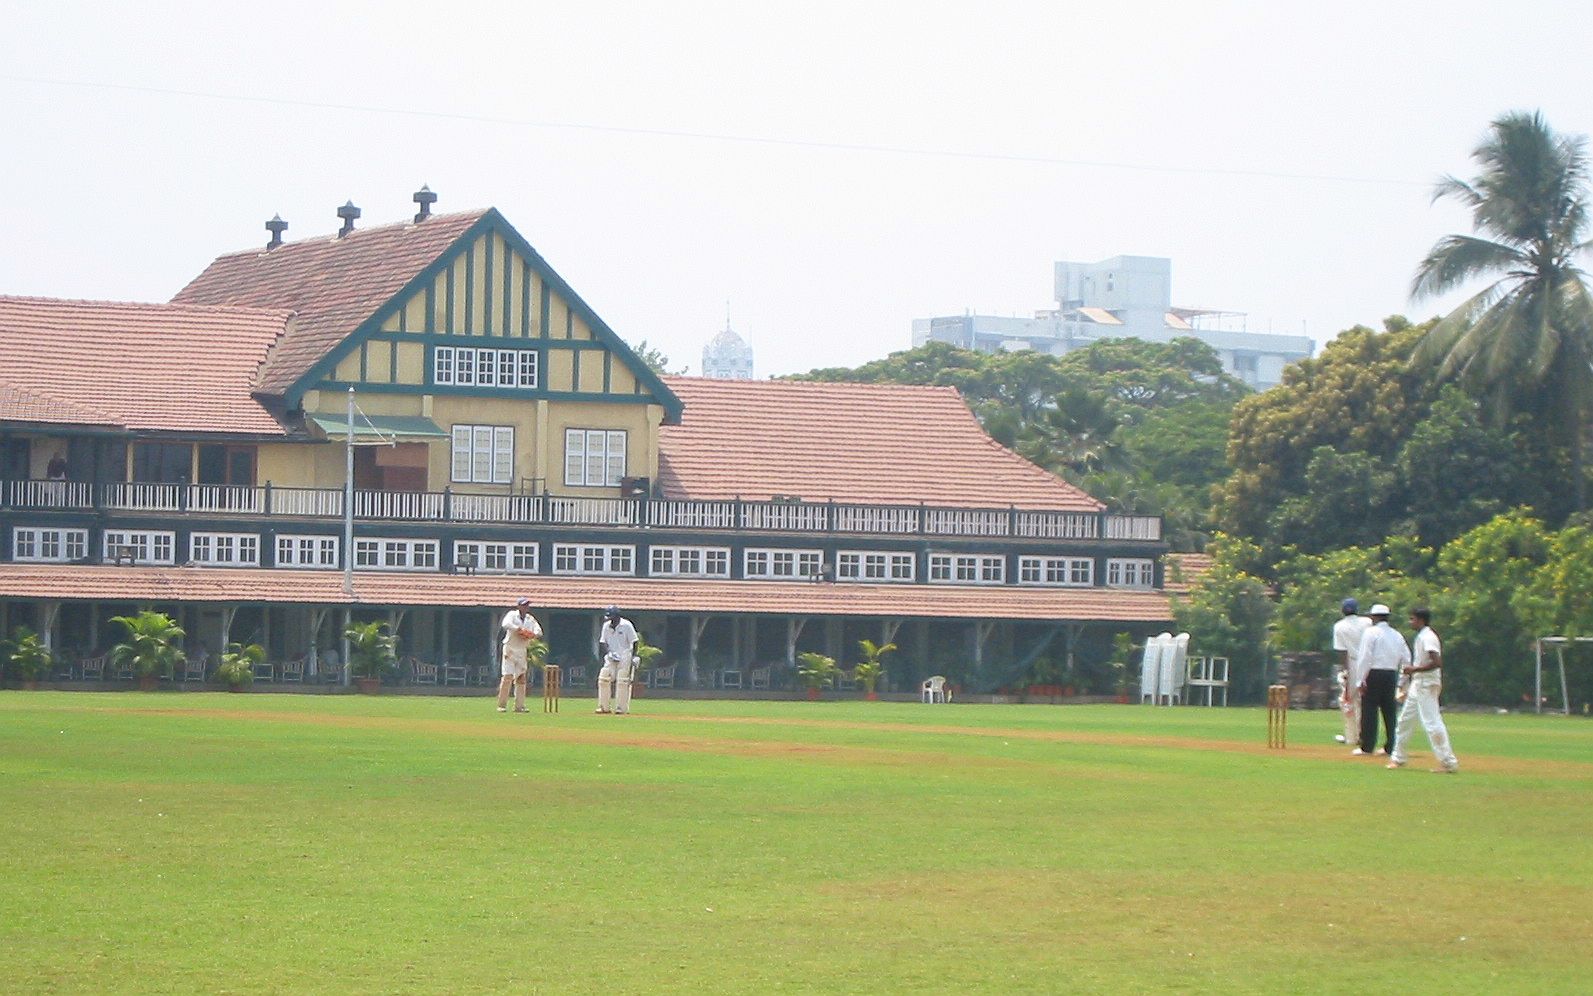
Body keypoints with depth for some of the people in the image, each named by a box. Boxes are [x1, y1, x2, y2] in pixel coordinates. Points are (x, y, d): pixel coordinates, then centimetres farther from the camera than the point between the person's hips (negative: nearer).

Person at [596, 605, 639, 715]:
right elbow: (603, 642, 9)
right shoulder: (606, 626, 6)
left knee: (623, 682, -9)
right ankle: (604, 707, 4)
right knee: (603, 679, -4)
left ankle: (621, 708, -3)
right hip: (611, 658, 5)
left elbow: (634, 642, -6)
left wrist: (634, 657, -13)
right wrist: (609, 652, -9)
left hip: (625, 658, -5)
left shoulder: (626, 625, -8)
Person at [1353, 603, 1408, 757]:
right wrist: (1402, 682, 17)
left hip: (1374, 674, -6)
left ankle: (1367, 747, -3)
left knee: (1369, 710, -2)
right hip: (1392, 674, 6)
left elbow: (1365, 658, -11)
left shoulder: (1371, 632, -6)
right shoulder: (1397, 635, 12)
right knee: (1389, 711, 10)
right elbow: (1406, 659, 12)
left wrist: (1360, 681, -10)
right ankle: (1390, 747, 9)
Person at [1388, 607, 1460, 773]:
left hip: (1426, 684, -11)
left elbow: (1437, 662, -26)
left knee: (1432, 722, -12)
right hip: (1417, 684, 11)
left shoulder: (1427, 637, -16)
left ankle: (1449, 762, -11)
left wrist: (1414, 669, -22)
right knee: (1405, 719, 15)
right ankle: (1398, 758, 25)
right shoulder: (1420, 637, 14)